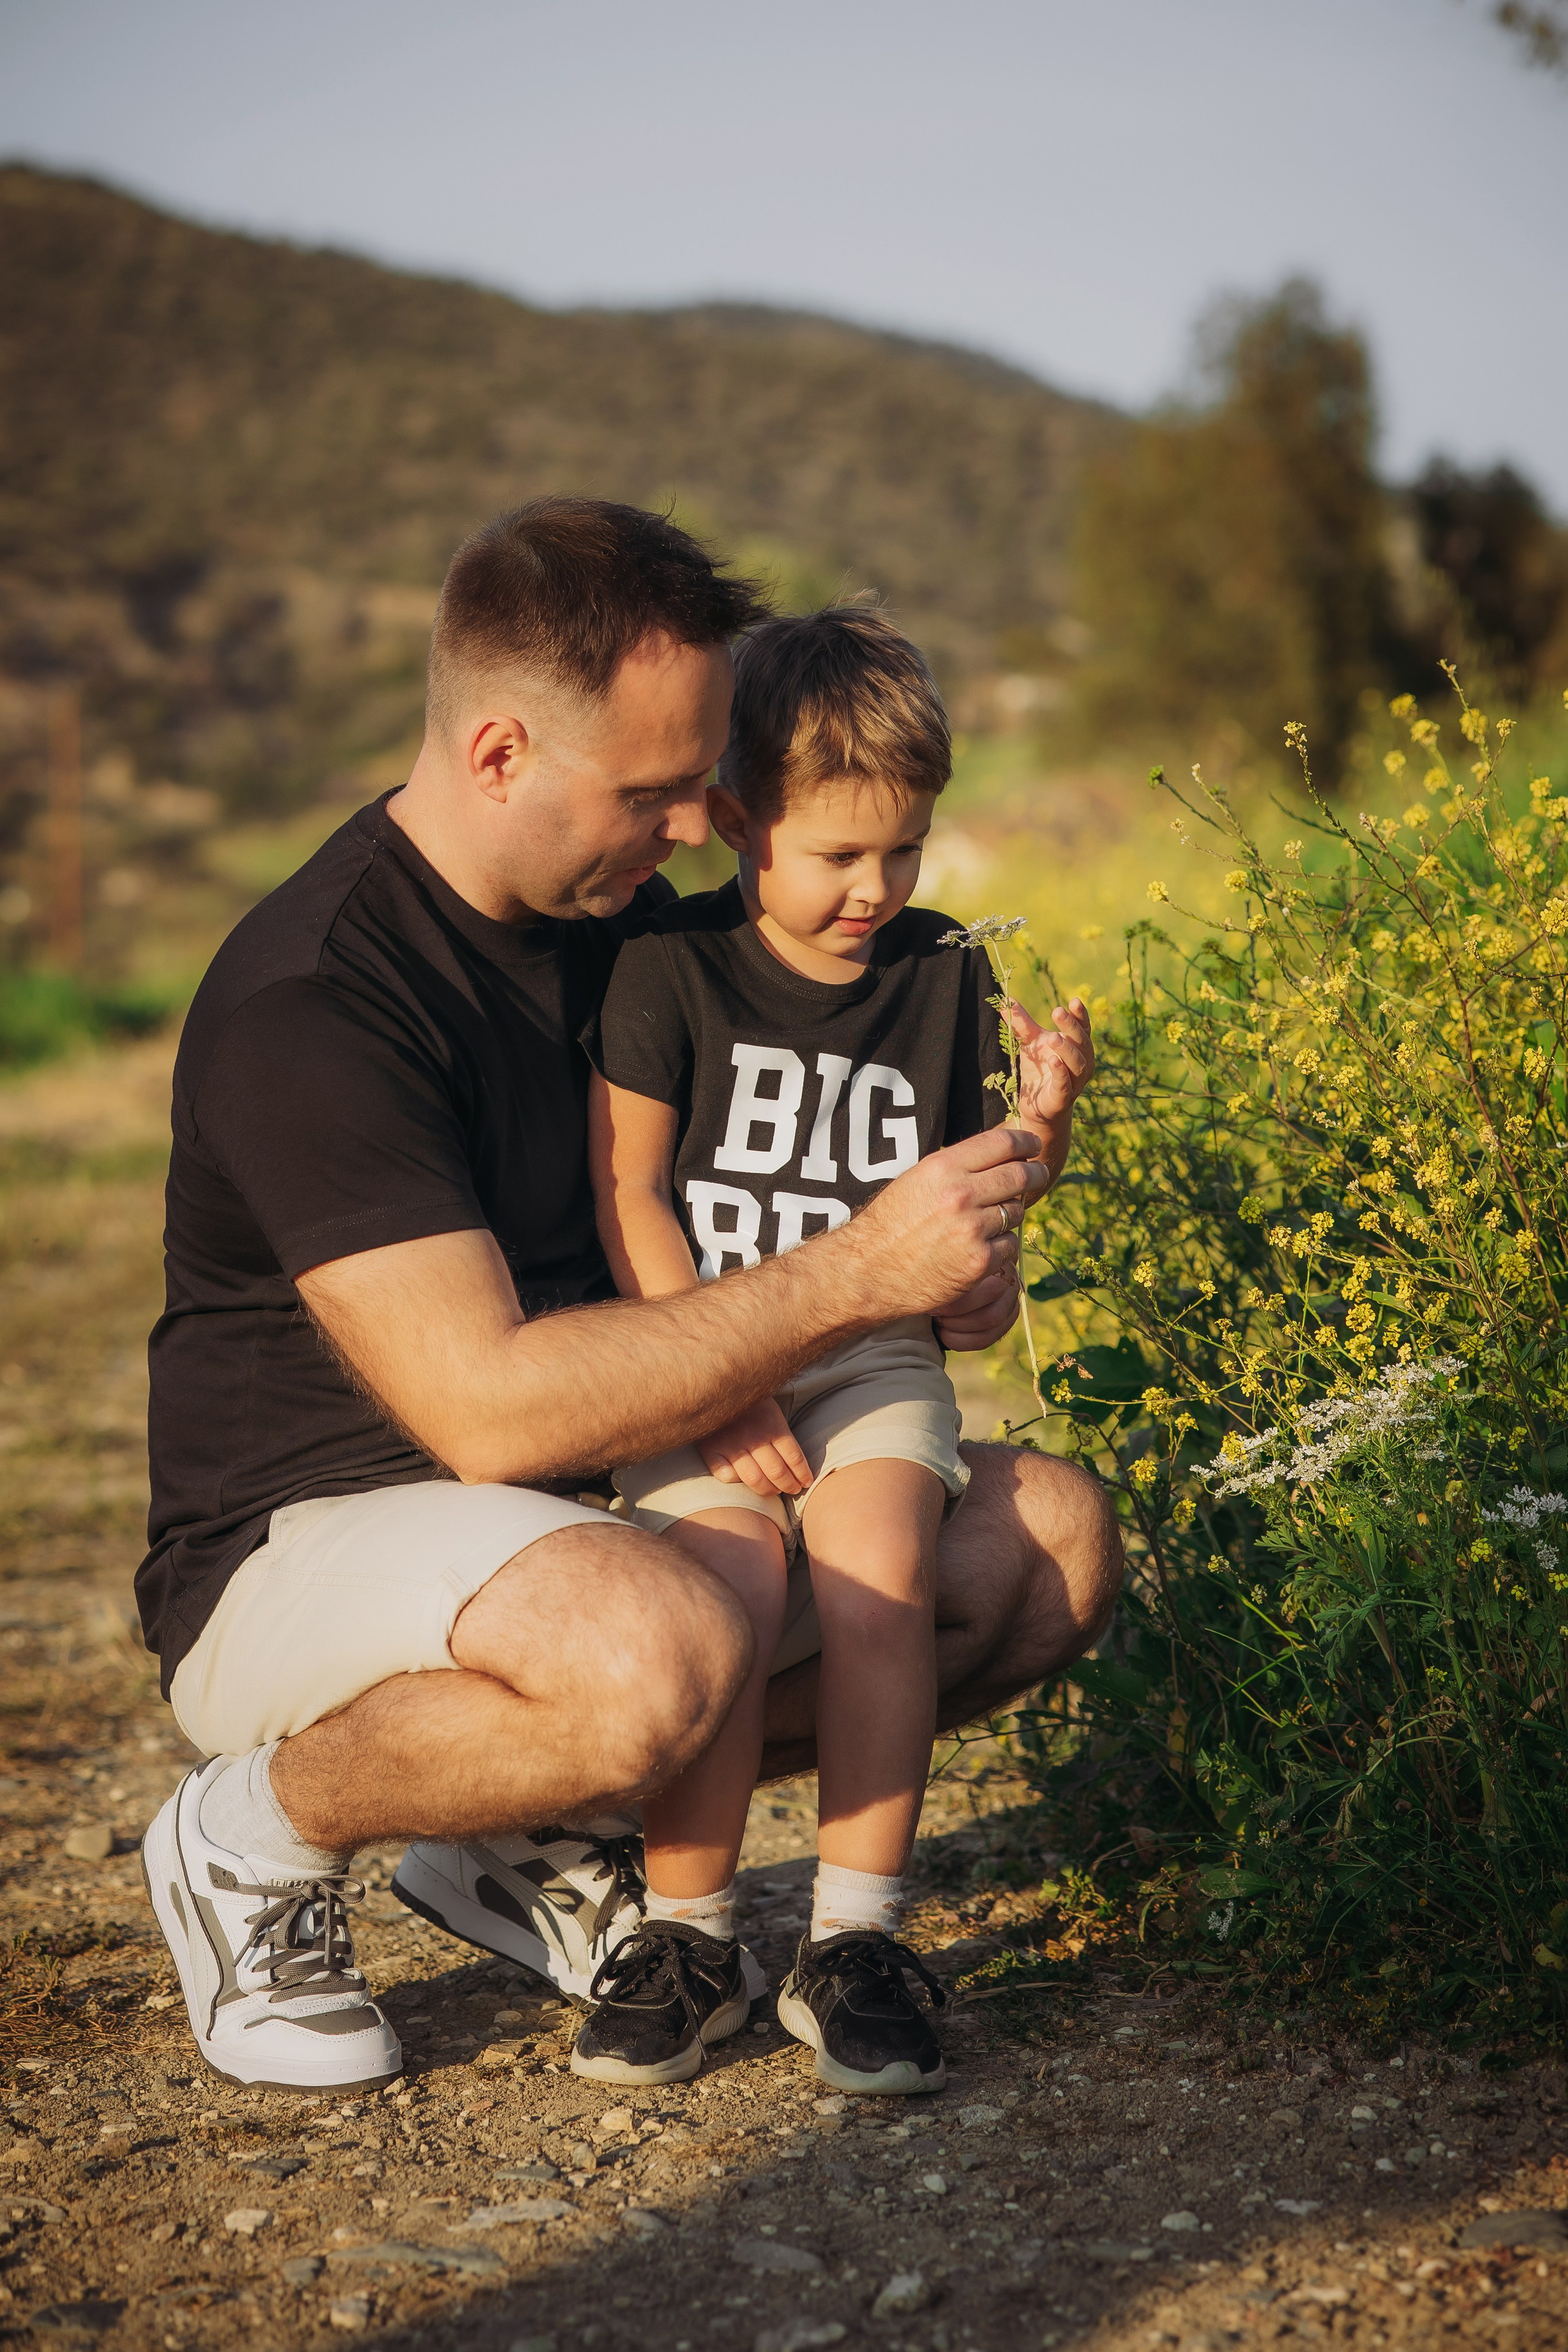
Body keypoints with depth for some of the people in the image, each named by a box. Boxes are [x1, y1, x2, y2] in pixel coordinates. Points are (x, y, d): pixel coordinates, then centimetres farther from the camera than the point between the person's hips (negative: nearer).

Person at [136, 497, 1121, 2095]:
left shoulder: (624, 915, 3)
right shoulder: (306, 1007, -23)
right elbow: (489, 1409, -30)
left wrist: (951, 1278, -6)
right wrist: (857, 1273, -27)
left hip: (594, 1504, 8)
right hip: (301, 1548, -8)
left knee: (1053, 1542, -4)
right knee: (657, 1648, -40)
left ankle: (548, 1836, 5)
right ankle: (258, 1836, -8)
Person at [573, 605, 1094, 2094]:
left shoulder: (942, 977, 8)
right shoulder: (670, 967, 0)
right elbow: (624, 1199, -5)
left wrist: (1039, 1120, -8)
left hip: (874, 1360, 2)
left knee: (878, 1554, -26)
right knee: (730, 1578, -26)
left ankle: (854, 1942, -15)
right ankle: (684, 1936, -6)